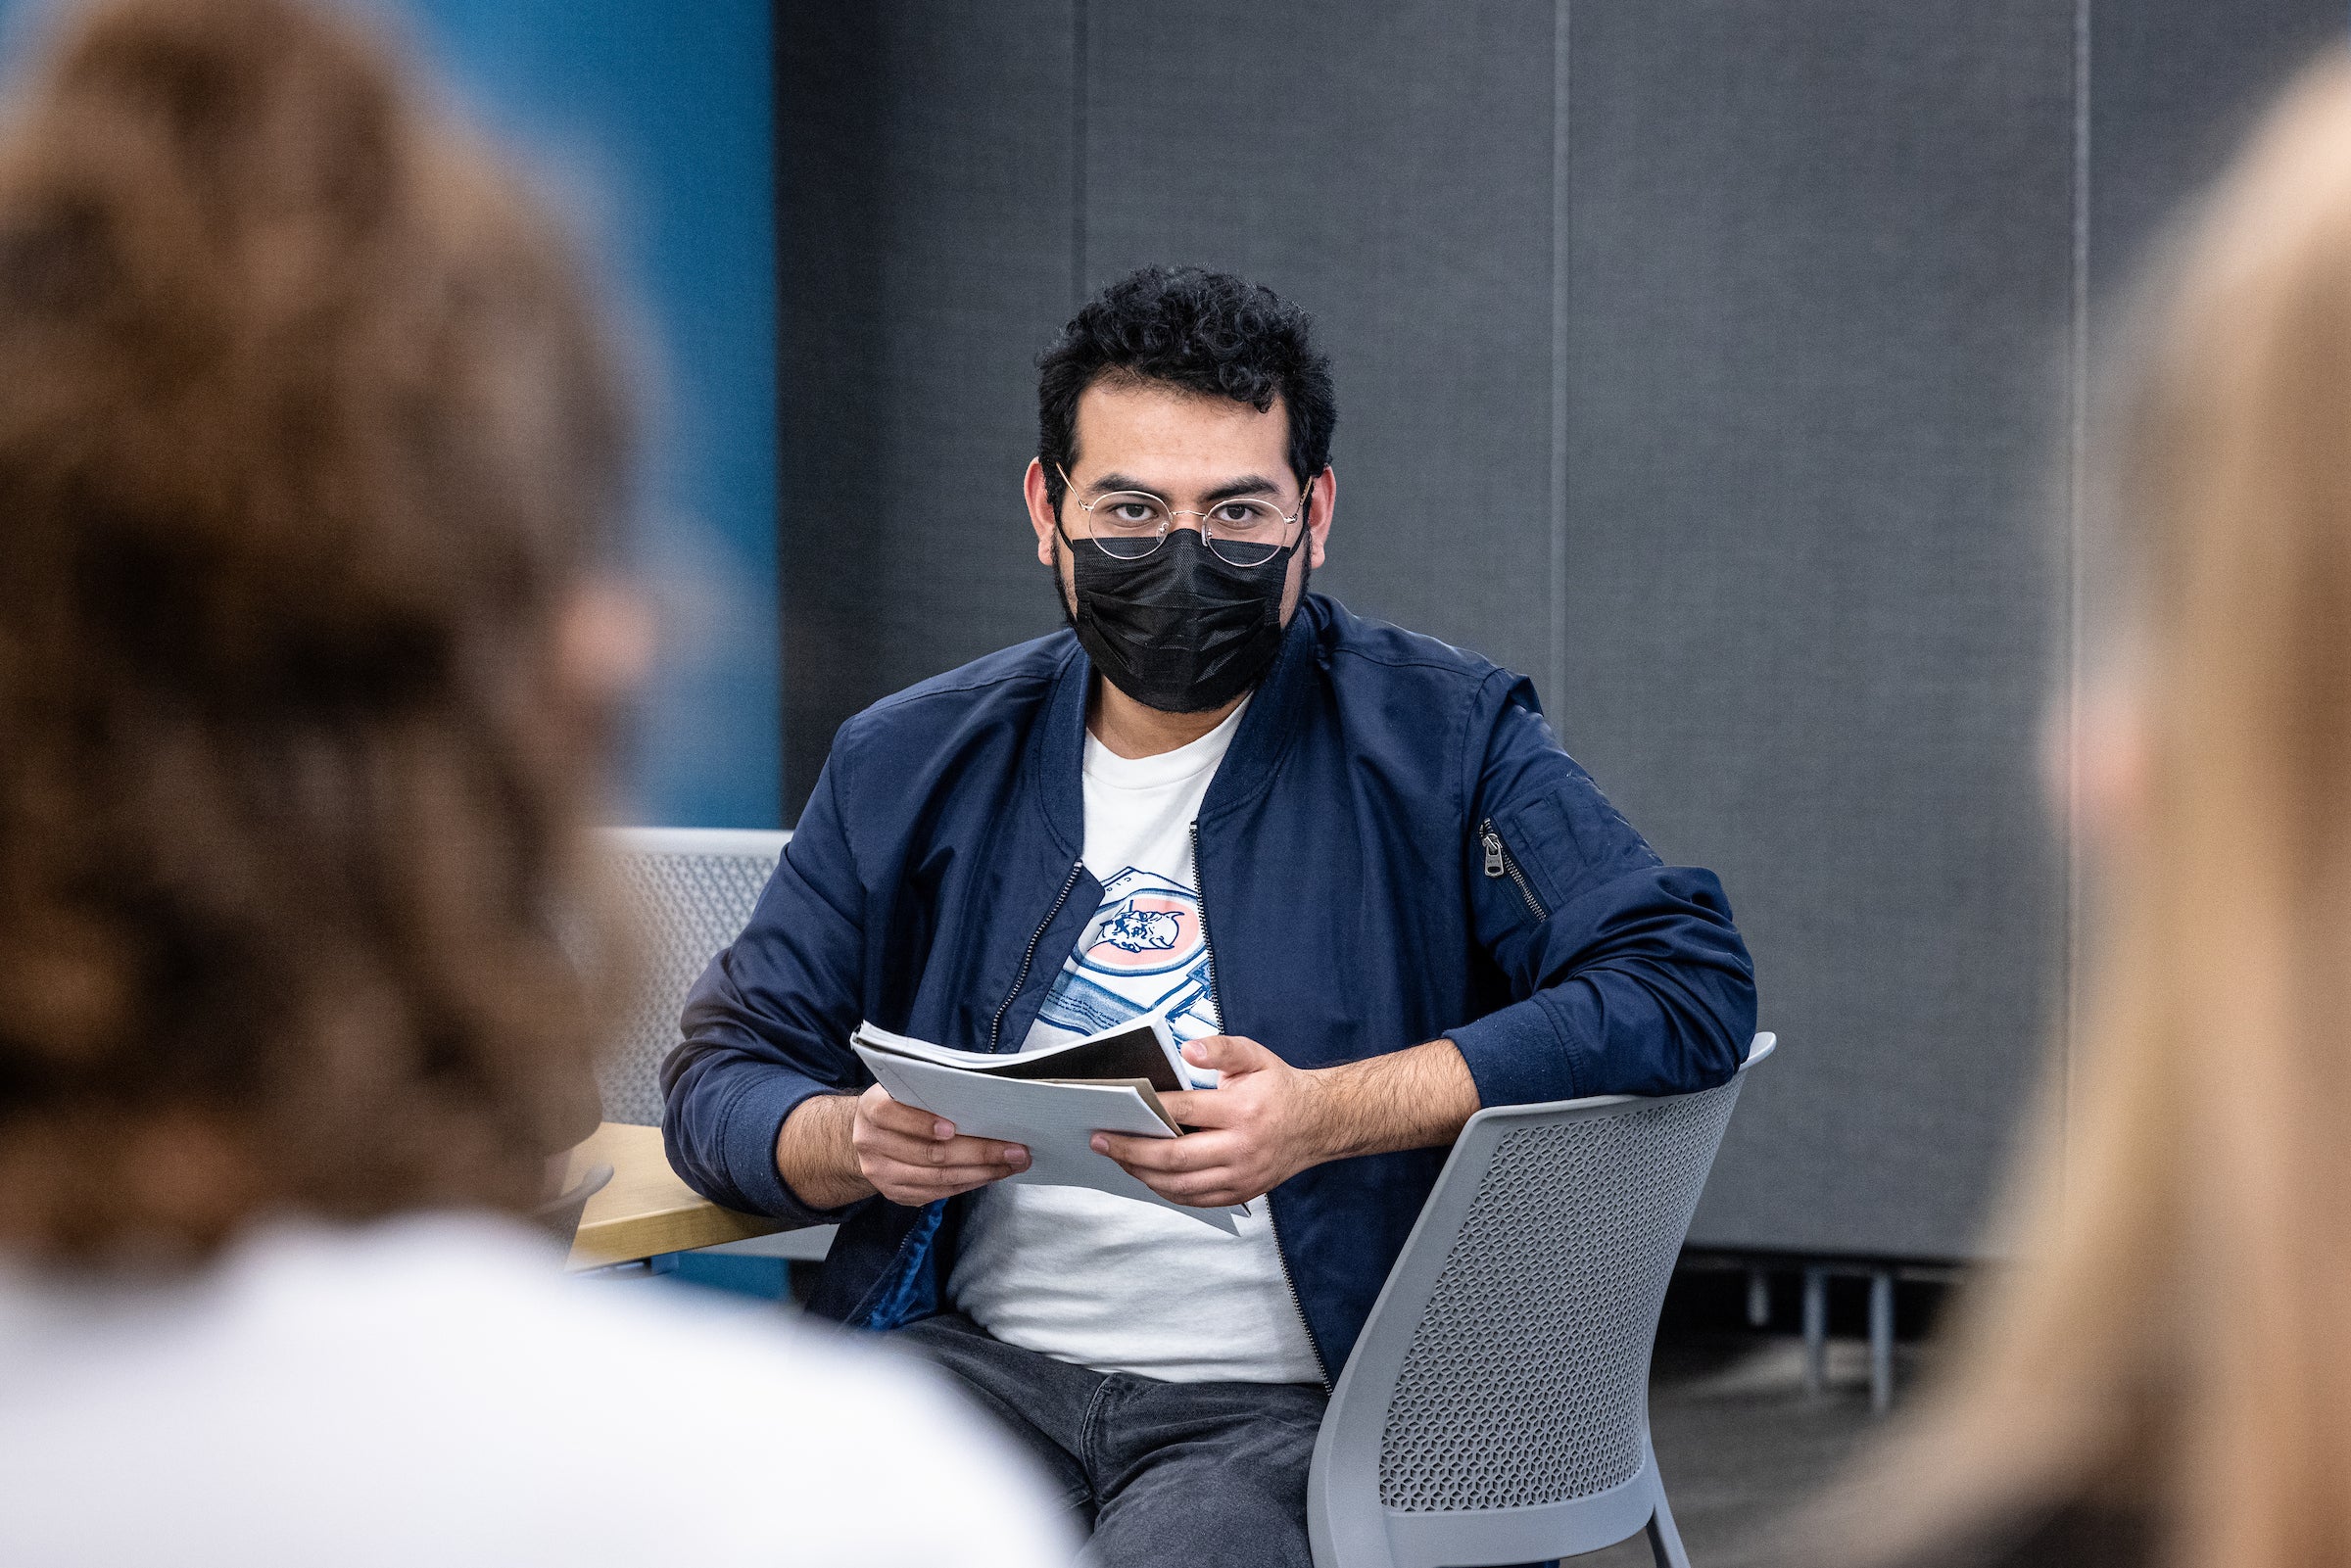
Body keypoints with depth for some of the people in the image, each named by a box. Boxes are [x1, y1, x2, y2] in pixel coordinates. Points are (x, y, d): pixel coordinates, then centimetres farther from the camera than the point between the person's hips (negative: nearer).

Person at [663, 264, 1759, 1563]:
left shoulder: (1438, 736, 3)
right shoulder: (913, 764, 13)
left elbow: (1690, 984, -8)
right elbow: (723, 1072, 17)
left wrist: (1328, 1115, -17)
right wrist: (852, 1145, -9)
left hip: (1291, 1401, -2)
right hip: (972, 1356, 3)